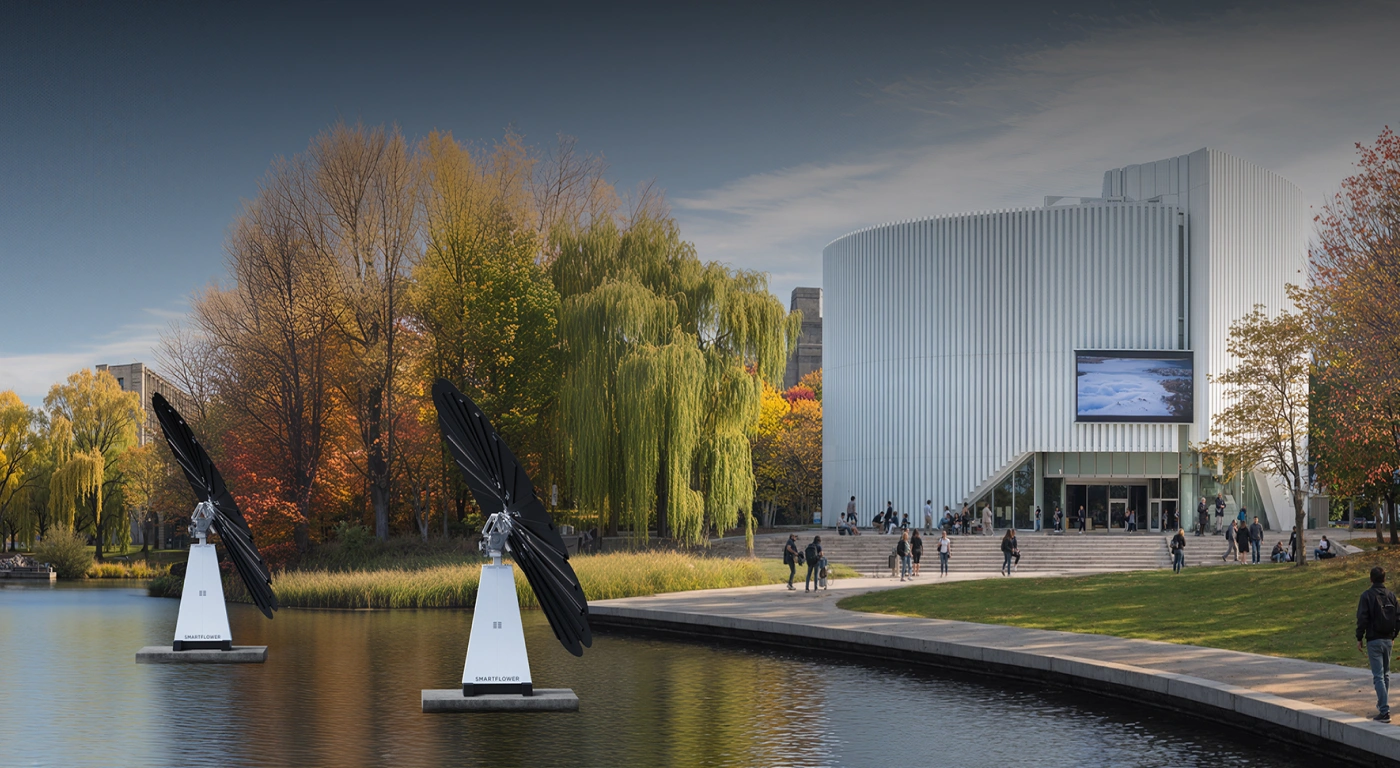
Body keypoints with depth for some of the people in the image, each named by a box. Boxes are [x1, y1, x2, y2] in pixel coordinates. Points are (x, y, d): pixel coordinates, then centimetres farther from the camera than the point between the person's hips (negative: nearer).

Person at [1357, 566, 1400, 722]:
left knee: (1378, 676, -7)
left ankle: (1384, 711, -14)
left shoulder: (1367, 596, -10)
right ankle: (1383, 704, 30)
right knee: (1385, 674, 19)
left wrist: (1359, 638, -3)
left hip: (1373, 640, -5)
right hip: (1387, 640, 5)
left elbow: (1362, 619, -13)